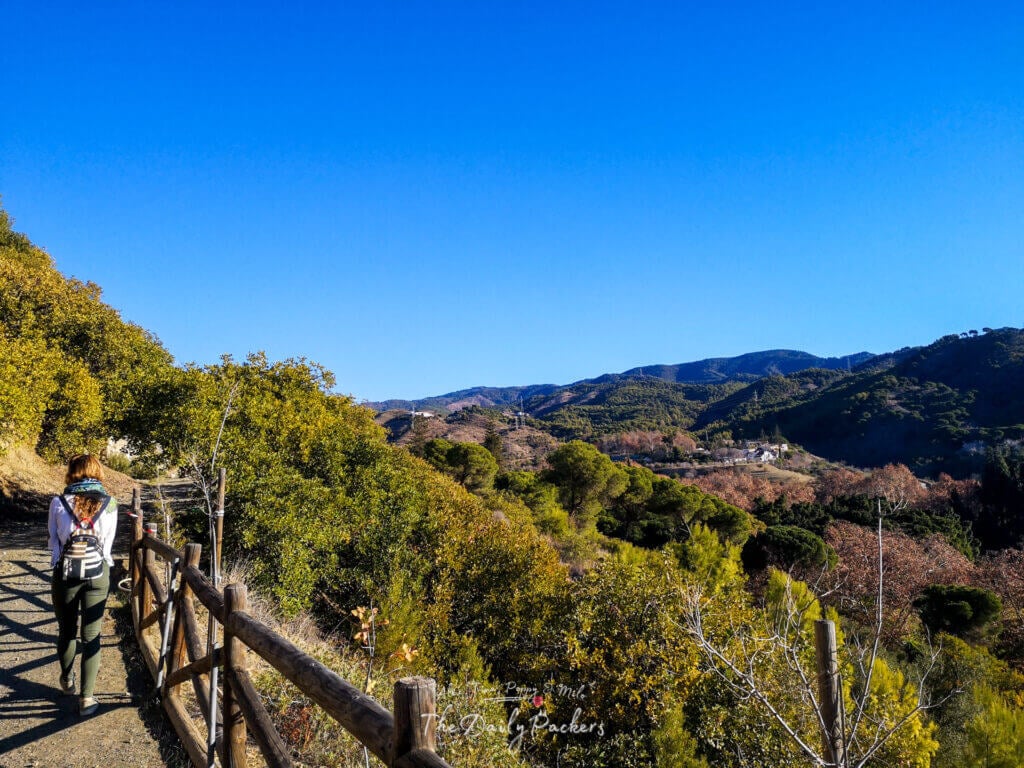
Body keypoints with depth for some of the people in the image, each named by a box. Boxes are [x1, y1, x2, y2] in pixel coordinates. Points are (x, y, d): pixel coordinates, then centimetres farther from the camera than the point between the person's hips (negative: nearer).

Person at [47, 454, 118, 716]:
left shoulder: (58, 503, -5)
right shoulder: (109, 504, -4)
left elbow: (54, 542, 0)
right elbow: (107, 544, 1)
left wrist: (57, 571, 12)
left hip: (65, 574, 0)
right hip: (98, 575, 0)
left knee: (66, 631, 21)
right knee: (91, 635, 7)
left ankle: (67, 680, 41)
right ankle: (87, 697, 7)